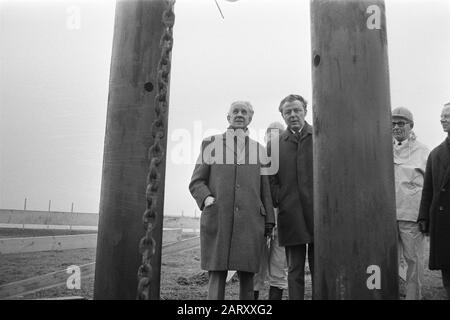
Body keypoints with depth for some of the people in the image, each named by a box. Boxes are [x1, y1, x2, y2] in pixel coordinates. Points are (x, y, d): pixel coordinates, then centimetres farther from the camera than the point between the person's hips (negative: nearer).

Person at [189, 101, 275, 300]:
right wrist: (207, 199, -13)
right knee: (217, 275, -4)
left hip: (249, 221, 2)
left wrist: (269, 220, 9)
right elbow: (196, 182, 7)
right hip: (217, 219, -2)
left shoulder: (258, 149, 15)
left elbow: (264, 188, 16)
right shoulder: (211, 144, 10)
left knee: (247, 275, 2)